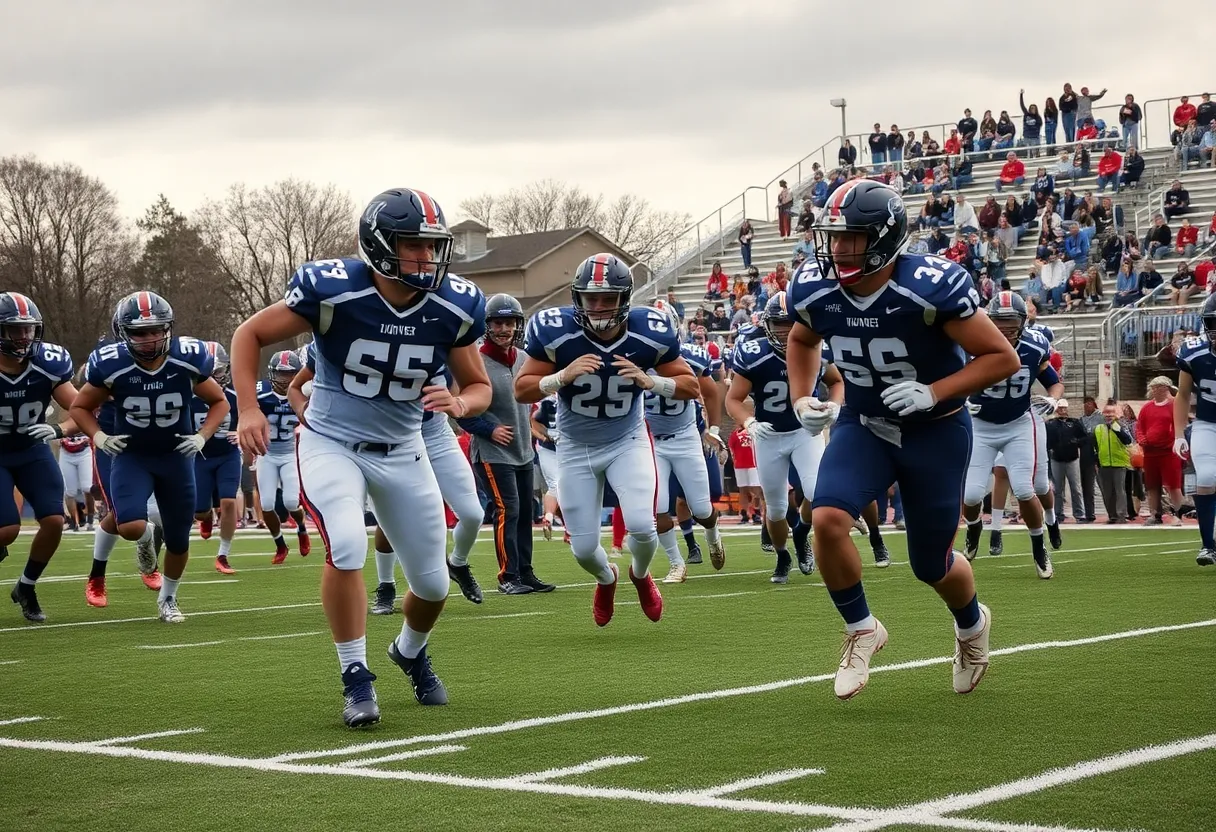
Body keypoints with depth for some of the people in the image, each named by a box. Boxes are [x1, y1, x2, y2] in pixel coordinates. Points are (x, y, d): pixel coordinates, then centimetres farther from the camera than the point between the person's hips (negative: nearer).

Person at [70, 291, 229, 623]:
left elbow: (219, 402, 0)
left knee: (178, 540, 7)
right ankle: (146, 536, 12)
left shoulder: (188, 360, -17)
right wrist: (99, 437, -17)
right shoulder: (111, 365, -19)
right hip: (132, 455, -1)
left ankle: (167, 599, 33)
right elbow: (80, 407, -1)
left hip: (176, 455, 1)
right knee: (130, 525, -26)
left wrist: (202, 436, -14)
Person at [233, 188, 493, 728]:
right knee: (347, 548, -28)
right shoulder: (333, 291, -22)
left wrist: (460, 403, -24)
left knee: (432, 582, 9)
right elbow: (250, 335, -10)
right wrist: (249, 410, -21)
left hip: (402, 450, 4)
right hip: (331, 442, -4)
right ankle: (356, 678, -11)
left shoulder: (454, 308, -13)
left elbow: (480, 386, 0)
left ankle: (411, 652, 43)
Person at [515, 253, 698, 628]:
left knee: (641, 525, -20)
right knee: (583, 548, 2)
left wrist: (649, 380, -28)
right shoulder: (555, 332, -23)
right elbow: (522, 390, -15)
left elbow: (691, 386, -8)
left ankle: (640, 575, 19)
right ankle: (606, 579, 42)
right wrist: (563, 376, -33)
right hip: (576, 447, 0)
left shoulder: (650, 333, -19)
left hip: (627, 441, 0)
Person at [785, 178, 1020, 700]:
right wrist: (801, 399, -2)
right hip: (862, 425, 3)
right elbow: (802, 340, 13)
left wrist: (934, 392, -31)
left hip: (935, 432, -3)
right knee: (828, 518, -24)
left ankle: (972, 625, 45)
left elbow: (1002, 358, -20)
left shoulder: (931, 288, -28)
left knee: (931, 566, 8)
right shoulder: (814, 290, -13)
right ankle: (861, 629, 1)